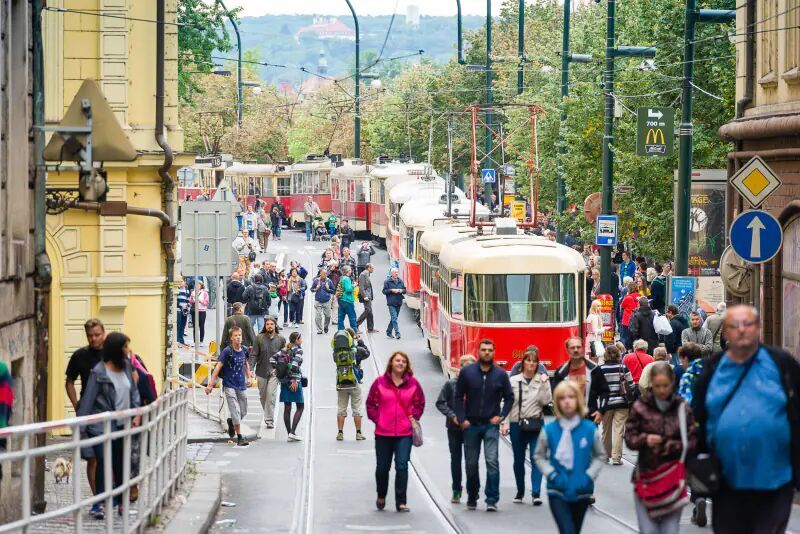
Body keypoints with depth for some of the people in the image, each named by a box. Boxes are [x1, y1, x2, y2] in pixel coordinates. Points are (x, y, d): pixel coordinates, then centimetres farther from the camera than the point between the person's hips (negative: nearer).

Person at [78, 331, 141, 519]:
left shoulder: (126, 367, 6)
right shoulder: (99, 373, -13)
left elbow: (133, 390, 14)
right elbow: (88, 400, -11)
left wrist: (137, 414, 2)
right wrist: (81, 425, -12)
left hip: (122, 425, 7)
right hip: (102, 426, -7)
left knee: (121, 463, 14)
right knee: (103, 463, -13)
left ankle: (120, 500, 27)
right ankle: (97, 504, -9)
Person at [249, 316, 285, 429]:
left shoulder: (281, 339, 3)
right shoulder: (259, 338, 0)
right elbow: (254, 355, 0)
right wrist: (251, 369, -10)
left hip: (274, 372, -1)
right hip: (261, 372, 1)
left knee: (271, 395, -11)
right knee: (262, 396, 11)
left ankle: (269, 420, -10)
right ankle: (268, 414, 31)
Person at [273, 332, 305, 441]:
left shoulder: (284, 349, 11)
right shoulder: (298, 350, -8)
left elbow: (273, 359, 5)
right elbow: (295, 363, -21)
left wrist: (278, 369, 10)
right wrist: (294, 380, -18)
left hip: (284, 381, 6)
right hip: (294, 381, -6)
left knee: (287, 408, 8)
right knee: (300, 407, 2)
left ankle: (289, 434, 8)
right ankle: (292, 432, -9)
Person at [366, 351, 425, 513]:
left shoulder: (413, 383, 3)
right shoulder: (380, 382, 0)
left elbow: (420, 403, 13)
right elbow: (371, 404, 6)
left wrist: (413, 417, 1)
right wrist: (377, 419, -3)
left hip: (405, 434, 0)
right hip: (383, 433, 0)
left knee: (402, 466, -9)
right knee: (382, 467, 11)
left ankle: (401, 502, -4)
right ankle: (381, 497, 34)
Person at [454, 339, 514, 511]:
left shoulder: (500, 374, 1)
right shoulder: (467, 372, -1)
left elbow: (509, 397, 10)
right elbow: (459, 397, 3)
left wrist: (501, 416, -1)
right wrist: (462, 419, -5)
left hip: (491, 425, -1)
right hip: (471, 425, 1)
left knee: (492, 461, -14)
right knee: (471, 464, 9)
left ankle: (492, 500, -12)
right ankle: (472, 499, 23)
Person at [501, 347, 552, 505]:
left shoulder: (542, 380, 3)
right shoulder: (513, 381, 5)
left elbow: (546, 401, -7)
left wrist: (544, 384, -15)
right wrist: (505, 422, -4)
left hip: (536, 425, -1)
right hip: (517, 424, 1)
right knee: (518, 460, 10)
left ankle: (536, 493, -13)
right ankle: (520, 492, 24)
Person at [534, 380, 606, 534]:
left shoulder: (590, 429, -7)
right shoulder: (549, 430, -8)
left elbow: (600, 456, 5)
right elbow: (539, 456, 5)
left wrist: (588, 476, -9)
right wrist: (552, 474, -10)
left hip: (582, 492, 2)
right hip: (557, 492, -2)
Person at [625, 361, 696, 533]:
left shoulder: (682, 408, 1)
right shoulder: (640, 406, 1)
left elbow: (693, 441, 0)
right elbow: (629, 438, 2)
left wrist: (673, 446, -17)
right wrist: (645, 439, -18)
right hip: (646, 476, 0)